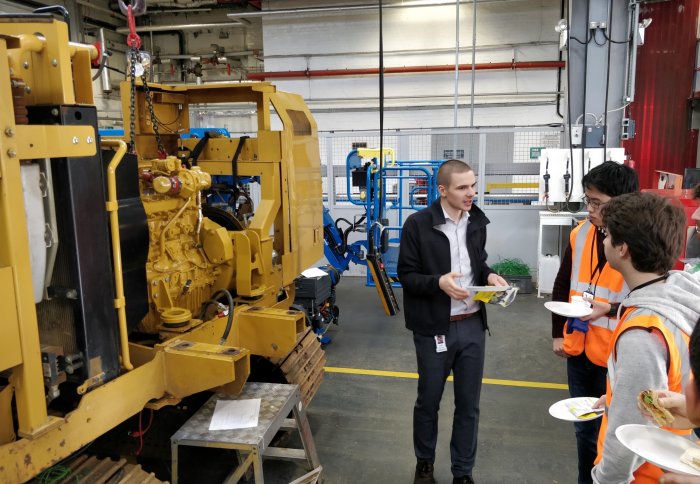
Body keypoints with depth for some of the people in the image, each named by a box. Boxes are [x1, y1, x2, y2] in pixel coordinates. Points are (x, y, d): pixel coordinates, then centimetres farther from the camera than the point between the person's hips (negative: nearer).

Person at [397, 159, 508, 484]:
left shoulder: (477, 221, 4)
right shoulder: (418, 224, -12)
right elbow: (406, 274, -9)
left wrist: (489, 276, -4)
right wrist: (438, 283, -25)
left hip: (472, 325, 4)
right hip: (434, 328, -4)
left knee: (468, 404, 13)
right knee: (428, 401, 14)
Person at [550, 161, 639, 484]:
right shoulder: (580, 232, 0)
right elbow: (562, 285, 9)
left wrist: (610, 309, -23)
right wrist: (558, 333, 8)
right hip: (578, 348, 5)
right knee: (584, 427, 21)